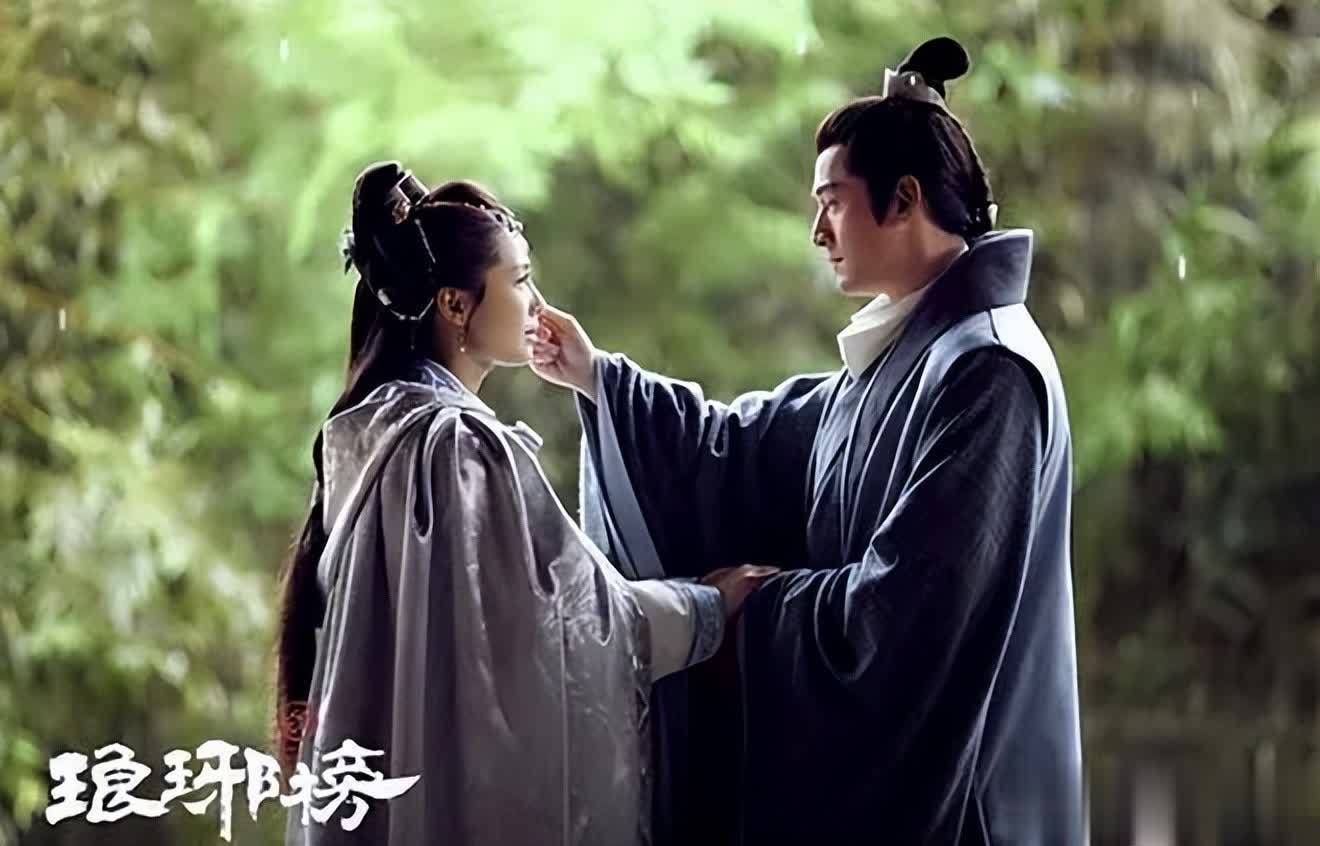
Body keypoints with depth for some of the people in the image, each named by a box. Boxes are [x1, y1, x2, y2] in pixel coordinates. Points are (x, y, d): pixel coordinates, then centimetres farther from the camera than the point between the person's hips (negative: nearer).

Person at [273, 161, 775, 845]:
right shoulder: (463, 443, -19)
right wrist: (713, 603, 2)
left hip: (386, 771, 9)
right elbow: (578, 607, -14)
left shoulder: (367, 429, 8)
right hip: (470, 777, -9)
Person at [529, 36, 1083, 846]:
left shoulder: (987, 371, -19)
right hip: (883, 760, 9)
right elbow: (750, 444, 18)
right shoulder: (907, 359, 11)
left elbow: (901, 604, -23)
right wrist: (596, 376, 15)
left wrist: (758, 599, -9)